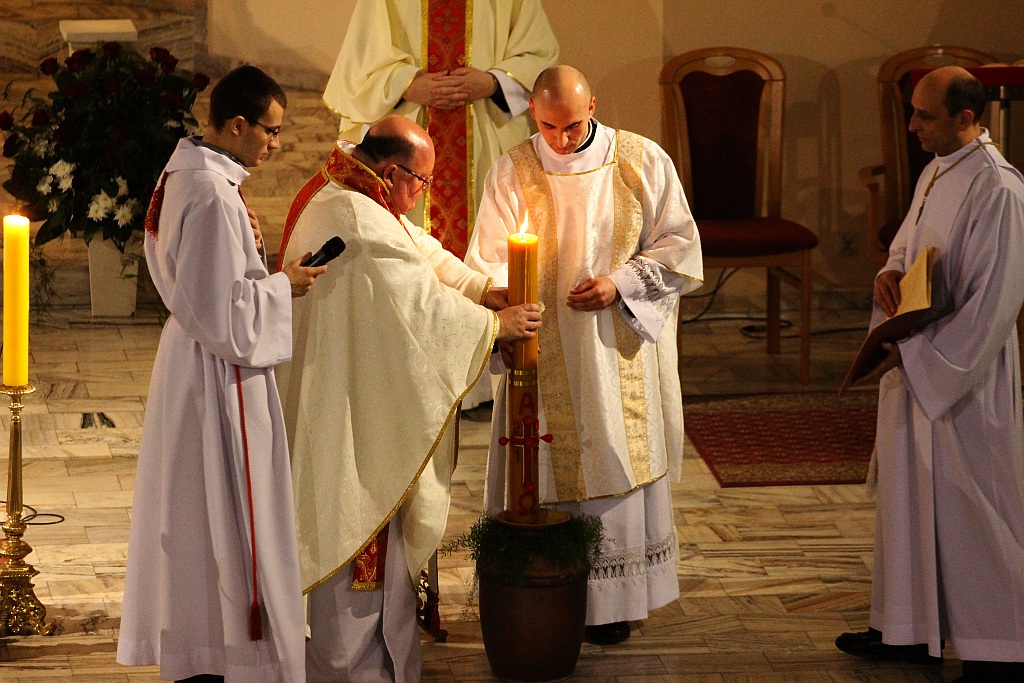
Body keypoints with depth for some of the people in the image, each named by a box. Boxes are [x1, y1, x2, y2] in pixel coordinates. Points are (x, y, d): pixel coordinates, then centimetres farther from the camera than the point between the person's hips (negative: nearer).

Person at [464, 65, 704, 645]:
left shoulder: (644, 162, -1)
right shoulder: (513, 172, -1)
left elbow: (679, 247, 2)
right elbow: (489, 259, -4)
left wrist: (619, 283, -12)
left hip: (621, 353, 1)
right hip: (546, 354, 0)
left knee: (618, 468, 5)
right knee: (549, 473, 1)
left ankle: (612, 602, 16)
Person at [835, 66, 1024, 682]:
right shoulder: (936, 174, 8)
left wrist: (913, 353, -20)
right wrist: (890, 273, -2)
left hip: (966, 376, -9)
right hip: (915, 365, 9)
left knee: (972, 509, -2)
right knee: (912, 495, 16)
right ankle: (912, 629, 27)